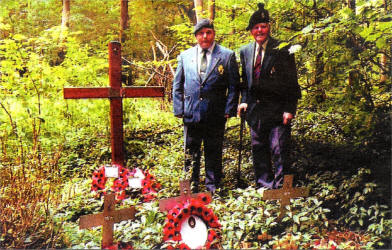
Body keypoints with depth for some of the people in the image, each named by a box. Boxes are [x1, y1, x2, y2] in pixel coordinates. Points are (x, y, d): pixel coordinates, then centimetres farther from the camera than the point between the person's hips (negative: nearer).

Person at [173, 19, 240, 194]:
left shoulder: (227, 56, 4)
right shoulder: (185, 56, 11)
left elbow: (234, 86, 3)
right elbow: (177, 86, 13)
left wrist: (229, 110, -6)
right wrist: (179, 110, 4)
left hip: (215, 115, -2)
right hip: (191, 113, 2)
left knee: (214, 153, 8)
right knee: (191, 154, 9)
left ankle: (212, 188, 22)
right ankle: (191, 188, 23)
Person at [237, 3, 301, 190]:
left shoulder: (282, 50, -4)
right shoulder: (245, 51, 11)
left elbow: (291, 82, -5)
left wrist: (289, 109, -12)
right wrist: (244, 101, 3)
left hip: (277, 110, -5)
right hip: (255, 110, 5)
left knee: (278, 150, -3)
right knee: (258, 150, 12)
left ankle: (279, 187, 10)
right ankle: (263, 186, 25)